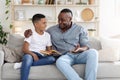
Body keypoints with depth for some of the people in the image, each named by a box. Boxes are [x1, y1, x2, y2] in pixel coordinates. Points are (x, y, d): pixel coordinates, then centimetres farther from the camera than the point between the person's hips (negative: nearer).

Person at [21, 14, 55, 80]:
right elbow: (24, 49, -5)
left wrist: (49, 52, -7)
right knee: (28, 57, -40)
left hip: (41, 57, 4)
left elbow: (49, 49, 18)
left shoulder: (47, 35, 17)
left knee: (52, 59, -30)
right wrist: (33, 54, -22)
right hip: (31, 54, -4)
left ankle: (24, 63, -30)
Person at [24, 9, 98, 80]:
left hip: (80, 54, 0)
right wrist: (29, 32, 4)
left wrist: (79, 49, -21)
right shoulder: (52, 30, 16)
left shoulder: (80, 29, 10)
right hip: (66, 56, 0)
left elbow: (86, 46, 4)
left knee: (93, 52, -34)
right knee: (60, 61, -38)